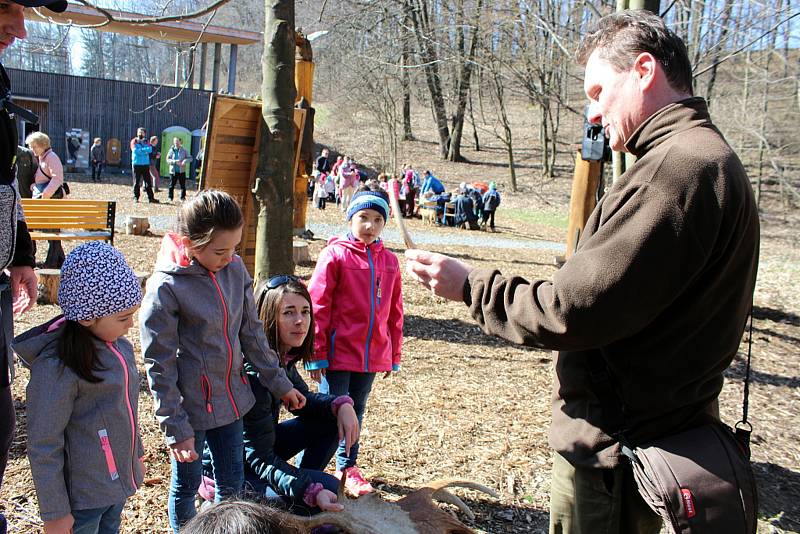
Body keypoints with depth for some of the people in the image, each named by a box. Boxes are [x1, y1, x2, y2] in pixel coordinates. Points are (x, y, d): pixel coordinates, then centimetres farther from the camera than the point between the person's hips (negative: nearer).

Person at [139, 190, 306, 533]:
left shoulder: (235, 267, -5)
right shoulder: (165, 287, -20)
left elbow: (251, 332, 6)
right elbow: (159, 364, -15)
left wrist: (279, 384, 10)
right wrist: (176, 428, -13)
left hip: (231, 398, 5)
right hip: (190, 407, -5)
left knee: (232, 482, 17)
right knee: (186, 486, 15)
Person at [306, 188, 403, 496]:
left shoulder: (389, 261, 5)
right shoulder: (335, 254, -8)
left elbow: (394, 312, 11)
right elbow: (317, 306, -9)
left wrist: (393, 355, 13)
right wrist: (317, 354, -11)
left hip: (372, 354, 5)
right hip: (338, 352, -5)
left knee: (356, 410, 17)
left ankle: (347, 467, 33)